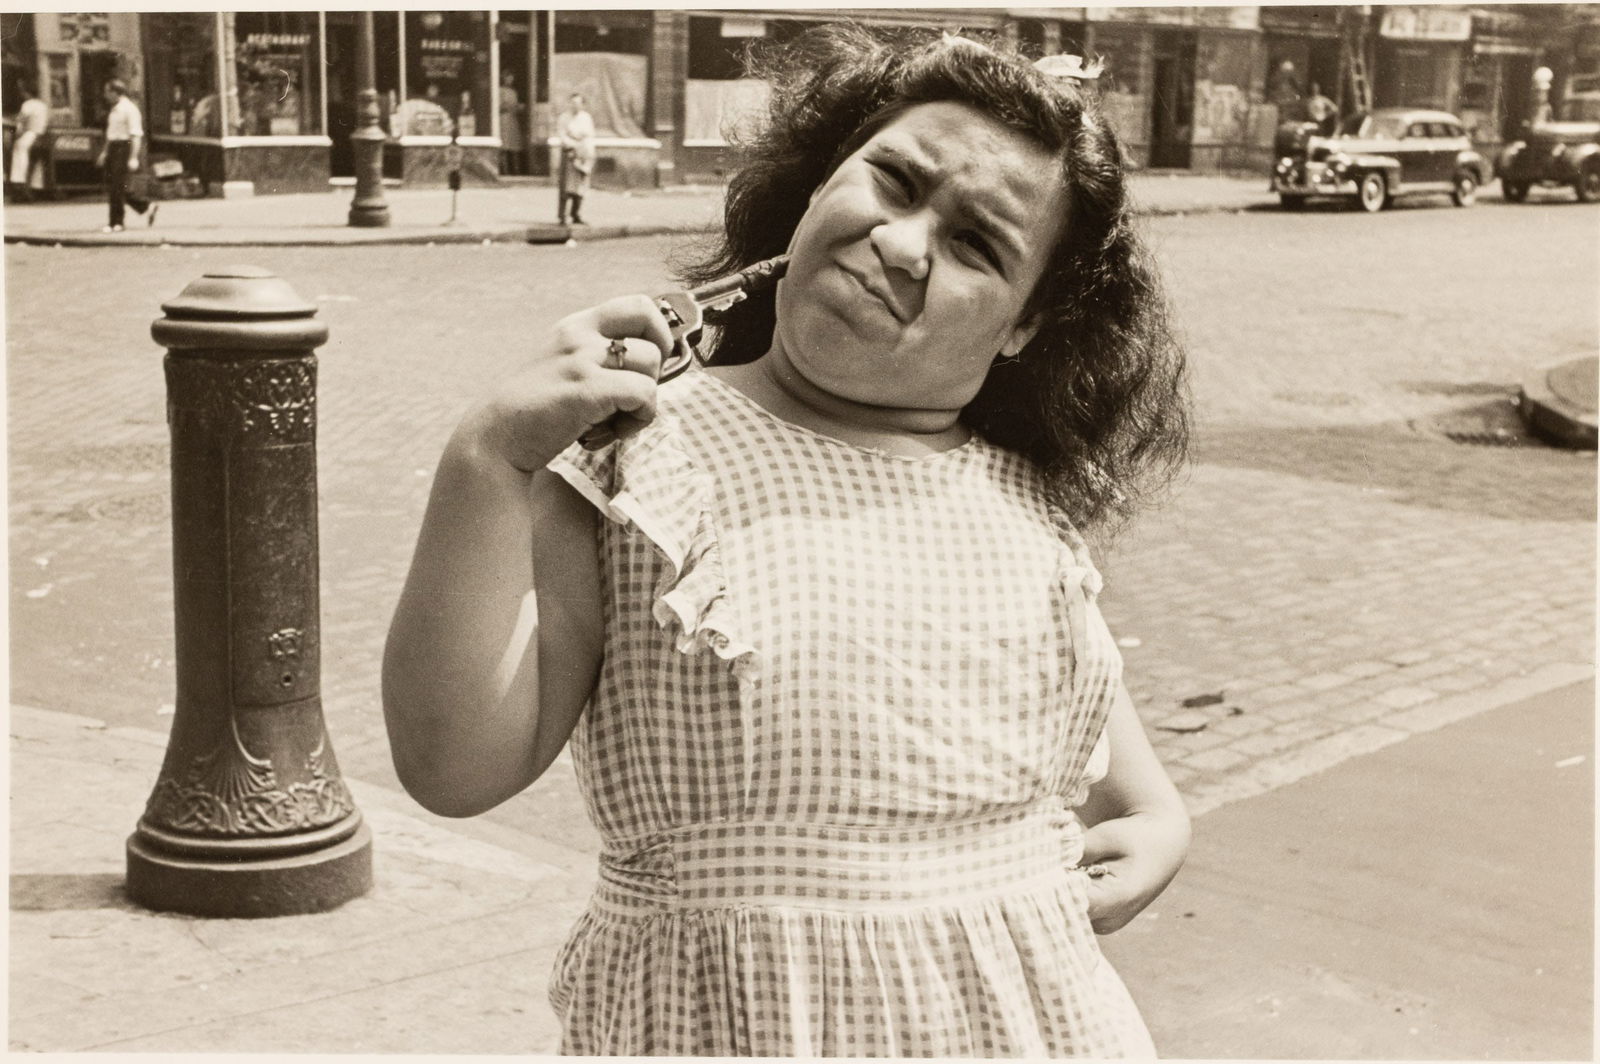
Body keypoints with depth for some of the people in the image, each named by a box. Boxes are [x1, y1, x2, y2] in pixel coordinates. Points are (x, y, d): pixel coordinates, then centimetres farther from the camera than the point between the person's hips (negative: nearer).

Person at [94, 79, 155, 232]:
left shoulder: (130, 109, -13)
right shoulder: (115, 109, 15)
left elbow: (136, 135, -19)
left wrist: (133, 158, -25)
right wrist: (104, 152, 22)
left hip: (124, 148, -10)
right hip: (113, 148, 10)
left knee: (117, 187, -6)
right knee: (112, 186, 10)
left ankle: (116, 223, 2)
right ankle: (147, 207, 17)